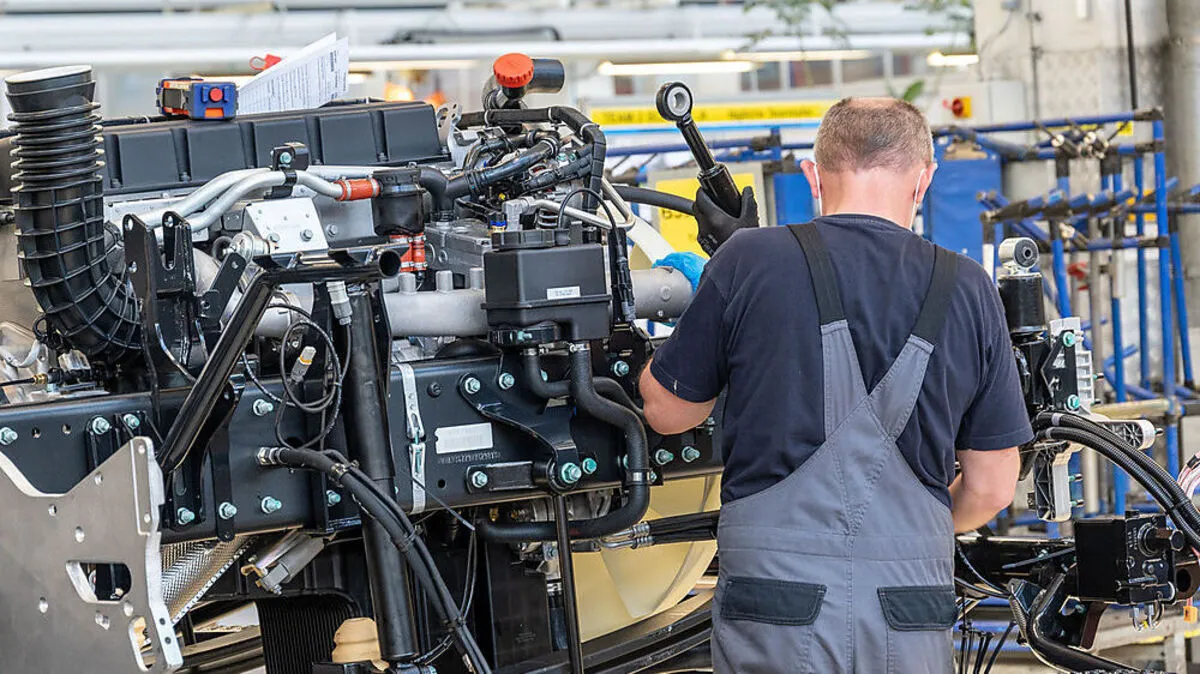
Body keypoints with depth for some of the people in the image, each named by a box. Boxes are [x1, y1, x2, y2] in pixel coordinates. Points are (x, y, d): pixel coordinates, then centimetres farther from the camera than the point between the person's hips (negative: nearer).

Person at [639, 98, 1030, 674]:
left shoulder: (749, 262, -3)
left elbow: (667, 410, 11)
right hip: (912, 627, 2)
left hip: (777, 617, -2)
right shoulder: (967, 289, 4)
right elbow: (991, 490, 8)